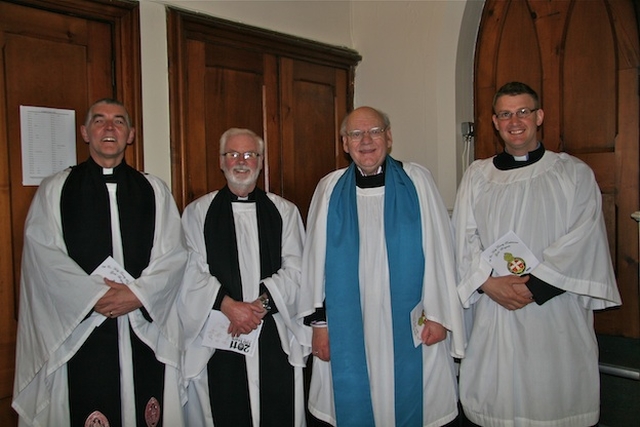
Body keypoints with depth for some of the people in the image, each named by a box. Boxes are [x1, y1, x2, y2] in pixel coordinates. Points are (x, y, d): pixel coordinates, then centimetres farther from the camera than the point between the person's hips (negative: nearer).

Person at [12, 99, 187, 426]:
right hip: (80, 330, -1)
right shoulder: (54, 190, 7)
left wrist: (139, 294, -12)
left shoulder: (155, 191, 10)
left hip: (146, 330, 1)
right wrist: (96, 295, -13)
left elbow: (173, 255, 2)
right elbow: (43, 255, -4)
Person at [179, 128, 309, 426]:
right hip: (218, 338, 0)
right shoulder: (197, 212, 7)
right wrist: (229, 305, -14)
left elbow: (295, 270, 1)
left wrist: (261, 304, -12)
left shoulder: (284, 211, 8)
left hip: (276, 337, 1)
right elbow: (193, 272, -2)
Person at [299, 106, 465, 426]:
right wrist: (318, 319, 2)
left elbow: (438, 251, -2)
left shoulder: (417, 181, -1)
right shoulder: (330, 188, 2)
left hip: (409, 326, -1)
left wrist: (438, 314, -4)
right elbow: (315, 257, 3)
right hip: (348, 327, 1)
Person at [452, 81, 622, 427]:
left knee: (556, 398, 6)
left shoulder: (574, 174, 4)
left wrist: (535, 284, -14)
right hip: (492, 312, 2)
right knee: (494, 399, 7)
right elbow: (464, 240, 3)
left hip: (555, 312, -1)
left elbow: (583, 240, -6)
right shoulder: (477, 176, 10)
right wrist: (488, 281, -13)